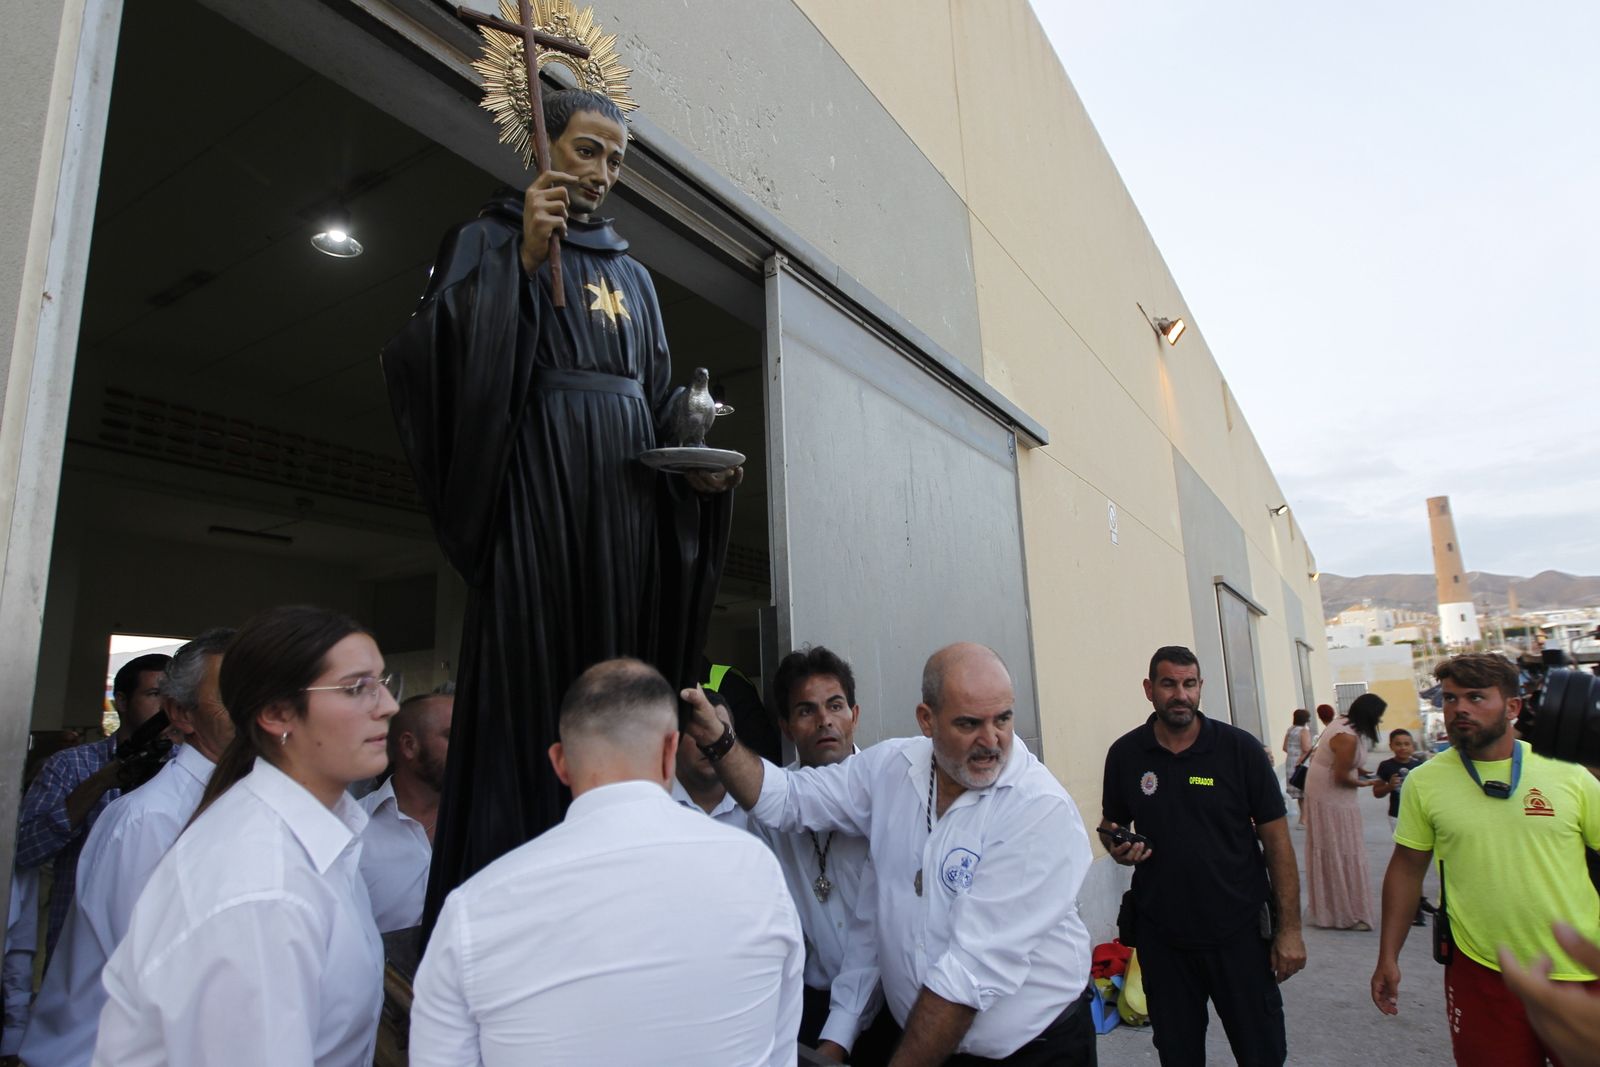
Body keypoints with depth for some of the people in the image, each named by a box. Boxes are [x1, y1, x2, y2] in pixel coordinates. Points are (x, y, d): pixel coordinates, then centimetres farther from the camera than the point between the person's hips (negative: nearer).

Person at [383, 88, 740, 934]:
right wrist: (524, 257, -11)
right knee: (528, 683, -9)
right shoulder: (490, 240, 10)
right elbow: (436, 352, -6)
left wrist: (695, 469, 2)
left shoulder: (632, 276, 23)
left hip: (628, 498, 5)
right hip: (533, 490, -5)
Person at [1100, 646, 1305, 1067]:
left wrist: (1290, 928, -6)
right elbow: (1110, 824, 12)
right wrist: (1117, 848, -11)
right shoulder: (1125, 754, -2)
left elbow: (1276, 839, -4)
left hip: (1238, 932, -1)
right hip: (1161, 934, 2)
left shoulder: (1240, 748, -7)